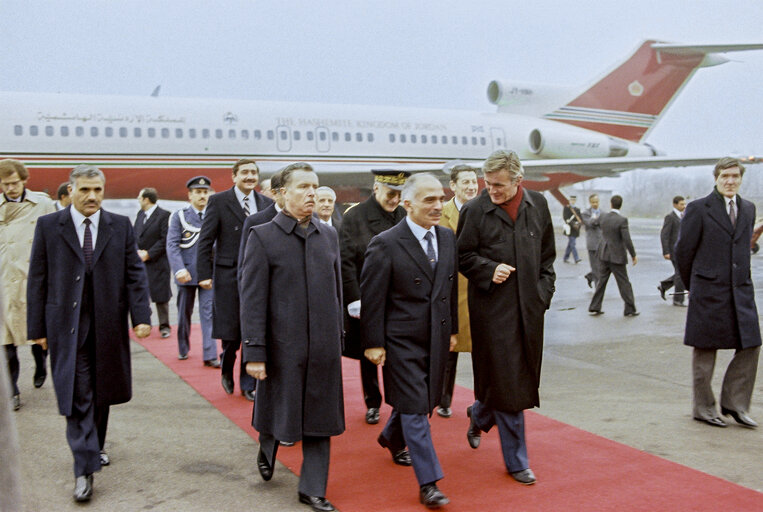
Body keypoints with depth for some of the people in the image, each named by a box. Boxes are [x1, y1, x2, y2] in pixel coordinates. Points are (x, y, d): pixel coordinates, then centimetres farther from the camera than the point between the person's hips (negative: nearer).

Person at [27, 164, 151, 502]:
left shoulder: (120, 226, 5)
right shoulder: (48, 226, 2)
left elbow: (135, 273, 3)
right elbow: (38, 280, 2)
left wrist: (141, 316, -8)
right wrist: (37, 327, -1)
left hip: (108, 325, 2)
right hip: (67, 325, -2)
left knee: (102, 392, 14)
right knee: (77, 396, -4)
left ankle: (94, 447, 34)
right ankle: (85, 468, 1)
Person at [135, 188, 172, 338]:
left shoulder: (164, 215, -10)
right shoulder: (140, 214, 13)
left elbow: (165, 240, -13)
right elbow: (135, 235, 14)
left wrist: (148, 254, -15)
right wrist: (138, 252, -3)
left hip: (157, 263, -6)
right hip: (140, 261, 6)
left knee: (161, 295, 0)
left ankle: (164, 326, 10)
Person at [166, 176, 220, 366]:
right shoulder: (179, 216, 2)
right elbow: (172, 245, -6)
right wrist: (179, 269, -19)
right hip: (187, 273, 0)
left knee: (208, 313, -4)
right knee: (184, 313, 12)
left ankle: (210, 355, -4)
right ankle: (183, 349, 29)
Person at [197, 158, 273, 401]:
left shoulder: (267, 204, 9)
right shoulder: (218, 201, -1)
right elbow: (205, 240, -2)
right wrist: (204, 274, -8)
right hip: (228, 276, -2)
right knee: (231, 332, 4)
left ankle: (248, 383, 18)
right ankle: (227, 370, 32)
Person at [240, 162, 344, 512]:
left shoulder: (329, 235, 8)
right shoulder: (263, 236, -7)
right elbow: (252, 299, -9)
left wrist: (338, 336, 13)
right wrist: (254, 352, -13)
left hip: (324, 348, 4)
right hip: (282, 346, -4)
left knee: (320, 418, 9)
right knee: (277, 408, 13)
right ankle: (266, 450, 46)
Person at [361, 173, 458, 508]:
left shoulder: (447, 238, 6)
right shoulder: (385, 244, -13)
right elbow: (371, 298, -11)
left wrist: (452, 329, 15)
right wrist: (373, 343, -12)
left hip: (437, 339, 7)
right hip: (402, 340, -6)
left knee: (423, 401, 19)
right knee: (414, 408, -2)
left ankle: (392, 439, 48)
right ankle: (428, 483, 6)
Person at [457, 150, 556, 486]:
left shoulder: (538, 205, 5)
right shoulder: (474, 210, -6)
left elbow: (548, 253, 14)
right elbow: (463, 256, 0)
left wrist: (544, 290, 6)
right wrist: (490, 270, -16)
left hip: (530, 306, 4)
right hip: (492, 306, -4)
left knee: (523, 379, 12)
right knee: (505, 382, 0)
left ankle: (479, 417, 42)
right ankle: (516, 461, 14)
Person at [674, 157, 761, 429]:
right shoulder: (698, 209, -7)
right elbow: (682, 251, -3)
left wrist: (741, 278, 16)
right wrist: (693, 285, 5)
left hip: (741, 291, 5)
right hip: (709, 293, -5)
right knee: (705, 351, 4)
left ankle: (735, 403, 17)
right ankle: (704, 408, 17)